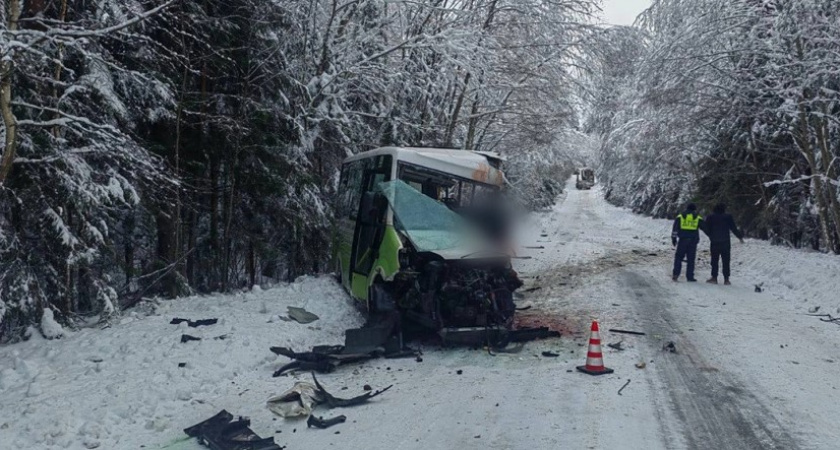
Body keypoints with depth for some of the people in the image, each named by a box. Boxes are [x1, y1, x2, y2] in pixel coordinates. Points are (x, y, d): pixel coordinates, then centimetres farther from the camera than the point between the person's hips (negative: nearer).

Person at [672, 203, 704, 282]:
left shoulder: (680, 217, 7)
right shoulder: (698, 218, 8)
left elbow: (675, 229, 4)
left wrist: (674, 238, 8)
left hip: (682, 240, 0)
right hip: (693, 241, 0)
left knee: (678, 257, 6)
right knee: (691, 259, 4)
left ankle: (676, 274, -6)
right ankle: (690, 276, 3)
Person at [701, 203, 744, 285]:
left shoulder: (711, 217, 0)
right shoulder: (728, 217, -2)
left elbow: (705, 228, -1)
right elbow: (734, 228, -2)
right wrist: (740, 237, 8)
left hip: (714, 243, 0)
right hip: (725, 243, 0)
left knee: (714, 260, 6)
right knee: (726, 261, 3)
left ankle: (714, 278, 4)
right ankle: (726, 279, 2)